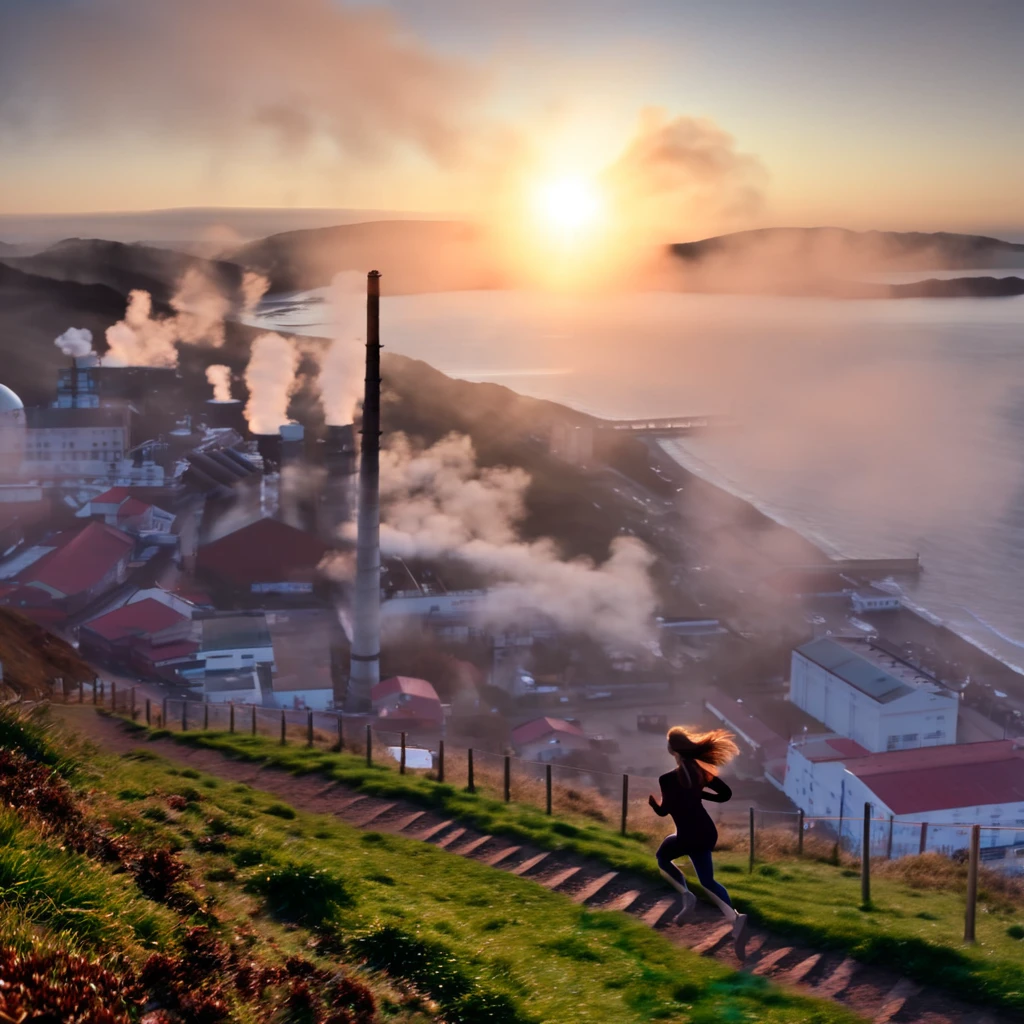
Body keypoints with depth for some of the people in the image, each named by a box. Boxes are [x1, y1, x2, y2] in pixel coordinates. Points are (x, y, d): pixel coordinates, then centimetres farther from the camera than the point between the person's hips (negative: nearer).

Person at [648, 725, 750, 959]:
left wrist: (649, 795, 7)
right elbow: (725, 793, 7)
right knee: (707, 880, 15)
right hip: (706, 832, 6)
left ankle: (686, 895, 4)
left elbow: (662, 810, -9)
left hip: (689, 836, -6)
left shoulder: (669, 778, -17)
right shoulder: (698, 768, 4)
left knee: (661, 856, 25)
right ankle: (735, 918, -10)